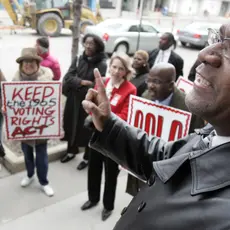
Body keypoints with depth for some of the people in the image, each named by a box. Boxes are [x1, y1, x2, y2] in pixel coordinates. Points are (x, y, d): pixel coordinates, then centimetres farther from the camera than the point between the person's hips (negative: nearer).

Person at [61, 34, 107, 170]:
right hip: (73, 100, 5)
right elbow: (68, 78, -5)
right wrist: (82, 82, -21)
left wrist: (77, 85, -13)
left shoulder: (102, 64, -12)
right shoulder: (78, 60, 4)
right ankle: (71, 151, 42)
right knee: (72, 126, 18)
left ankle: (87, 158, 28)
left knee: (88, 130, 7)